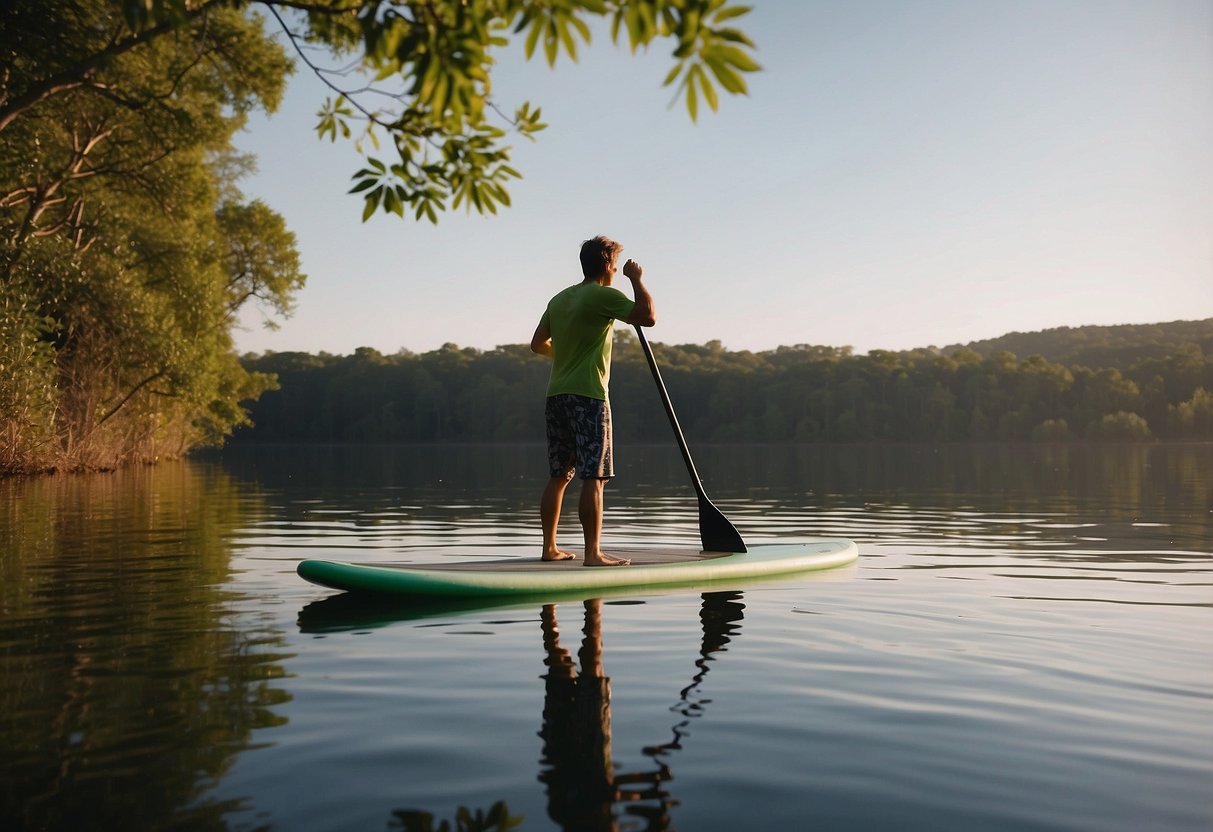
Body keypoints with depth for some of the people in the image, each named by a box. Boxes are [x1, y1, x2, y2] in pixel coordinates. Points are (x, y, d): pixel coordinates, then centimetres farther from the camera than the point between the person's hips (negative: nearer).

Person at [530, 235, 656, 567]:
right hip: (588, 395, -8)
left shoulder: (560, 298, 16)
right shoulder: (604, 295, -6)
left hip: (556, 395, 8)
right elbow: (648, 317, -15)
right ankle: (593, 553, -9)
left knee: (559, 475, 12)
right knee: (594, 477, -8)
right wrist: (637, 280, -1)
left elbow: (538, 343, 21)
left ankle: (550, 547, 17)